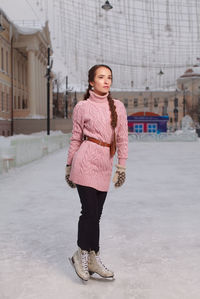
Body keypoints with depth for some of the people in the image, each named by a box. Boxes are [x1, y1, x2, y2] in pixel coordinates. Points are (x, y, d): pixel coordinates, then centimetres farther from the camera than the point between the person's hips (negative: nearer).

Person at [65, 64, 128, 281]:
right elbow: (75, 139, 6)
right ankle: (84, 255, 14)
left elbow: (122, 138, 9)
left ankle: (89, 257, 21)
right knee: (90, 211, -4)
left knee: (95, 213, 8)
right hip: (86, 161, -3)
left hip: (104, 165, 3)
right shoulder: (82, 107, 2)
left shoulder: (118, 106, 10)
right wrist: (69, 166, 9)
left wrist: (121, 167, 6)